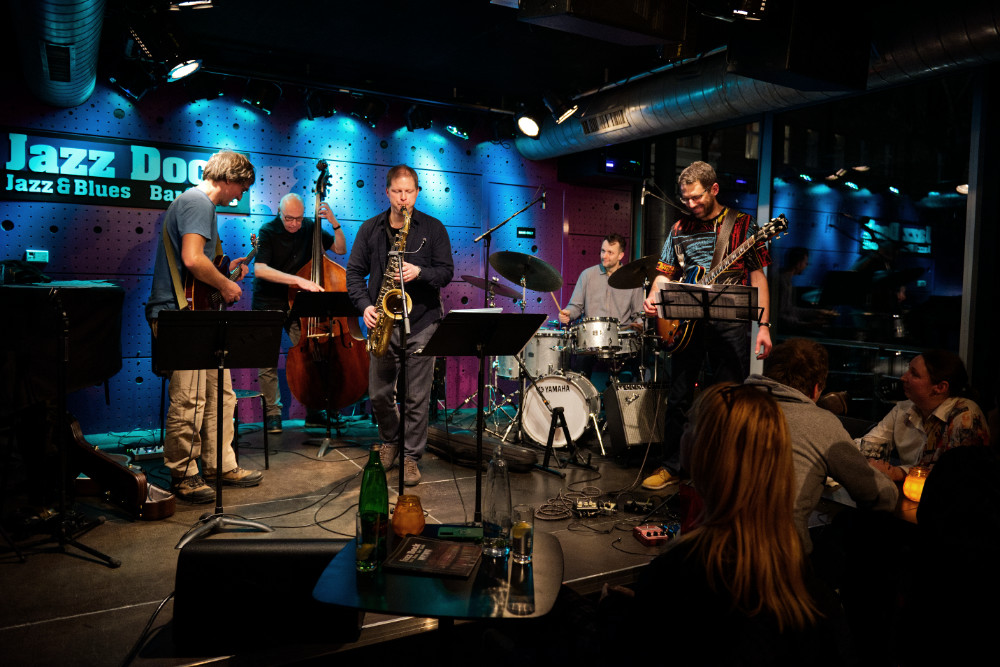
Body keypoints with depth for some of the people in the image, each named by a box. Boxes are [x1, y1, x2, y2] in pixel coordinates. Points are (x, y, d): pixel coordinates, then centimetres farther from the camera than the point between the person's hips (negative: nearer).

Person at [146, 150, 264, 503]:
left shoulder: (196, 202, 21)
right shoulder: (198, 202, -13)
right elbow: (192, 259, -26)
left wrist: (224, 269, 18)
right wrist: (225, 284, -13)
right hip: (179, 315, -11)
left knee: (220, 394, 14)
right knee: (188, 400, -4)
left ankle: (220, 465, 23)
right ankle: (184, 475, 8)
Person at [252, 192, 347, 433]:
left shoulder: (309, 228, 2)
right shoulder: (268, 231, -9)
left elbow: (340, 249, 8)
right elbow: (259, 269, -22)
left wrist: (334, 223, -8)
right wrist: (298, 280, -30)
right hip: (268, 304, -2)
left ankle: (314, 412, 7)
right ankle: (273, 413, 9)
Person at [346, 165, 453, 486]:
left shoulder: (433, 228, 4)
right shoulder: (370, 229, 9)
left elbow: (446, 271, 0)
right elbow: (355, 272, 7)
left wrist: (419, 273, -19)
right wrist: (365, 305, -9)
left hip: (421, 324, -2)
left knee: (416, 398, 1)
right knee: (379, 394, 10)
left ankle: (411, 456, 15)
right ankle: (390, 440, 36)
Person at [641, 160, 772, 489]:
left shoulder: (742, 224, 4)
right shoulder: (680, 228, 11)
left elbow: (758, 276, 1)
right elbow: (665, 274, 11)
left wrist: (764, 326, -6)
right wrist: (653, 297, -11)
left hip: (730, 323, -2)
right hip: (687, 323, 3)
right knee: (678, 398, 6)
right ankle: (671, 465, 18)